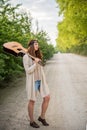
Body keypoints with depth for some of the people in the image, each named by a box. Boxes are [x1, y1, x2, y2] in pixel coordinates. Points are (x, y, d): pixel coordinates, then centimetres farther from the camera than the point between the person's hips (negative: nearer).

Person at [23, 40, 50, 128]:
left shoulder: (38, 55, 10)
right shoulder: (26, 56, -10)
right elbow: (28, 71, -15)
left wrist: (43, 80, 15)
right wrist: (35, 63, -22)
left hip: (40, 80, 7)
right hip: (32, 81, -6)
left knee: (47, 97, 1)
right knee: (32, 101, 4)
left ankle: (42, 117, 20)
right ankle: (32, 121, 21)